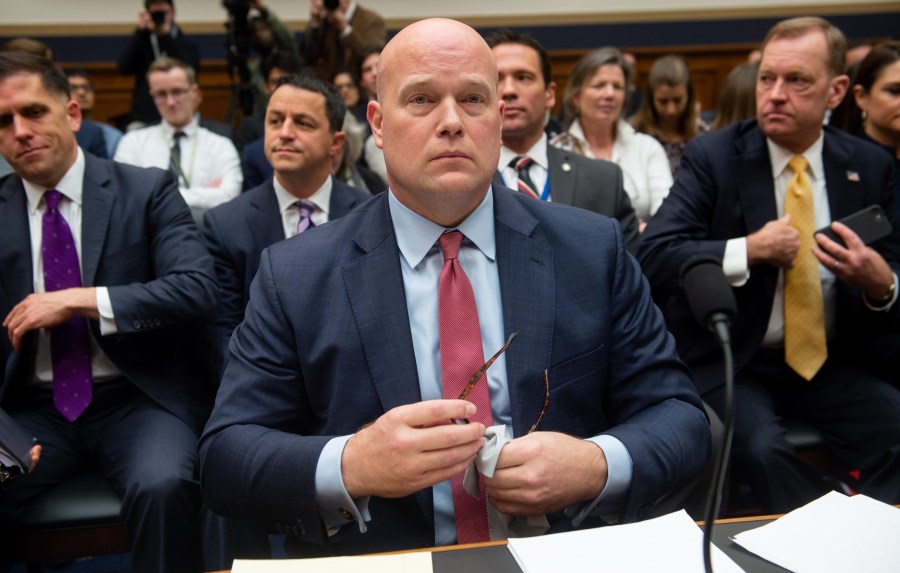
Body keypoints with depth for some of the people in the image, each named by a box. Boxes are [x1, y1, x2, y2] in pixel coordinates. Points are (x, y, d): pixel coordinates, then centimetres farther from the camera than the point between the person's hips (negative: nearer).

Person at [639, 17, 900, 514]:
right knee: (762, 450, -29)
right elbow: (654, 255, -13)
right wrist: (750, 250, -21)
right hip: (729, 363, -3)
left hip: (830, 363, 4)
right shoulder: (713, 156, -4)